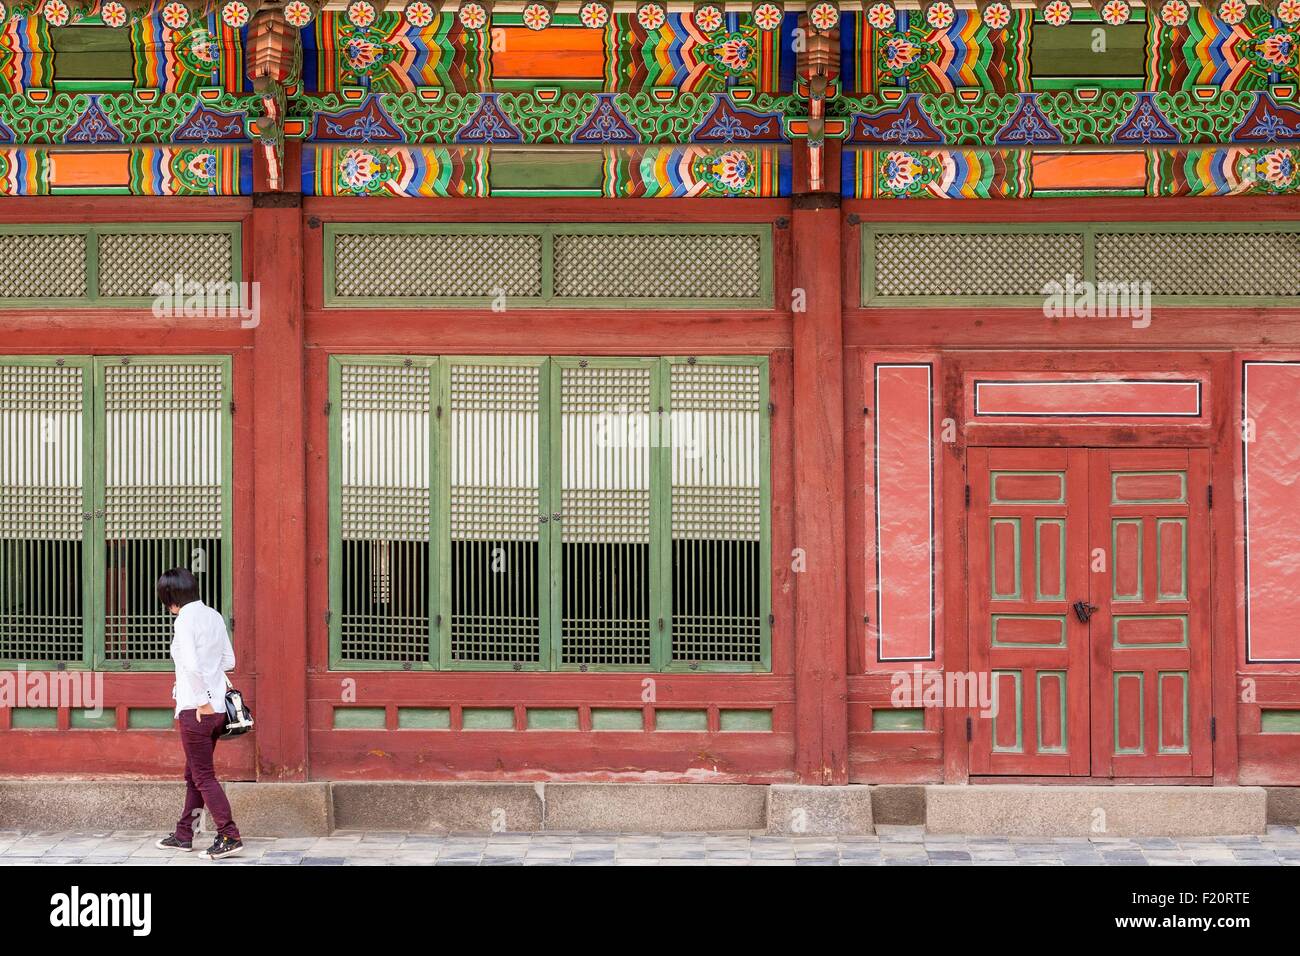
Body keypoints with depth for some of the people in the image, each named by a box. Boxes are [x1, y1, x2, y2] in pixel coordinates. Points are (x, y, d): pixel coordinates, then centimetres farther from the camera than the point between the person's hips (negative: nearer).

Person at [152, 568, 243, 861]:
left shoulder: (185, 620, -13)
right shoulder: (214, 616, 10)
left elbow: (191, 664, -24)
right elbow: (229, 661, 15)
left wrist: (202, 701, -17)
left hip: (196, 710, -8)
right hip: (217, 708, 8)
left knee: (203, 776, -2)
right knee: (194, 774, 17)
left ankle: (229, 837, -4)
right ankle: (183, 835, 25)